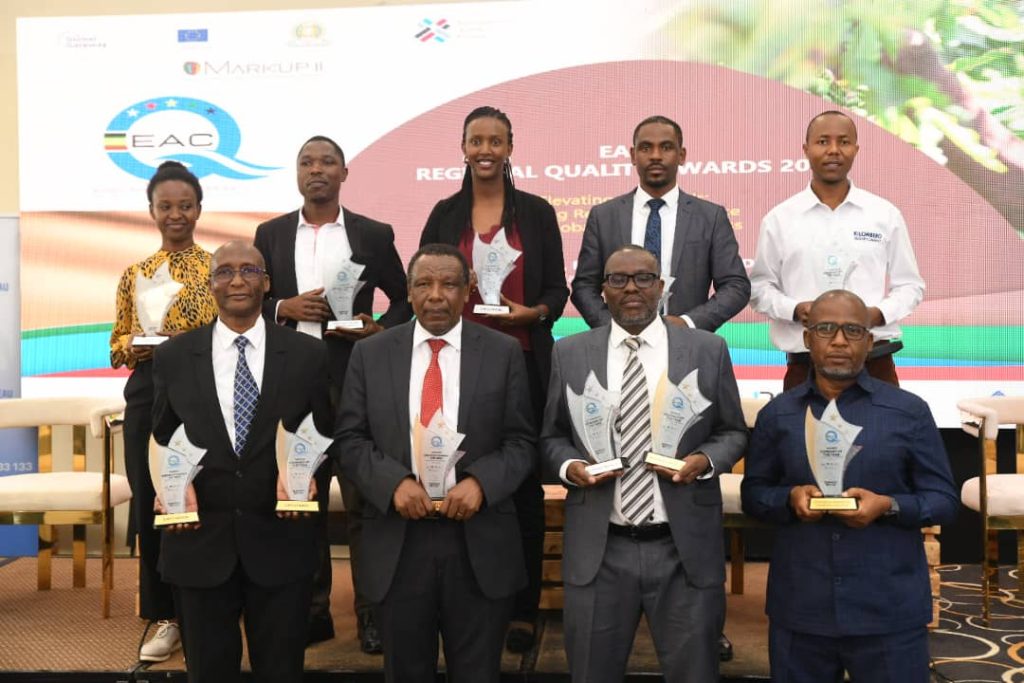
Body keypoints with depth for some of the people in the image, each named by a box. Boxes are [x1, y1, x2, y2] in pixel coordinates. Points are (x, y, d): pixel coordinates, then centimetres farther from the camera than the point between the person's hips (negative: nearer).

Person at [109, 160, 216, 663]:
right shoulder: (135, 273, 11)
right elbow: (117, 344, 12)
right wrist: (132, 348, -9)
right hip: (148, 397, 3)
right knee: (150, 505, 5)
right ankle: (165, 618, 18)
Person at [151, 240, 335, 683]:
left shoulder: (308, 355, 0)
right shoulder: (173, 358, 3)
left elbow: (324, 436, 6)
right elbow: (160, 442, 10)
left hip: (280, 541, -1)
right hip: (199, 541, 1)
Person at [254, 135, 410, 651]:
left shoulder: (374, 235, 5)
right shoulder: (271, 234, 10)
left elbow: (405, 300, 9)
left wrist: (380, 330, -10)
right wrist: (285, 308, -8)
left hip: (356, 380, -2)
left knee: (363, 498, 1)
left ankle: (372, 613, 11)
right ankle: (313, 609, 21)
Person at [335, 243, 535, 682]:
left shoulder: (503, 353, 1)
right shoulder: (370, 354, 4)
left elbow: (521, 442, 0)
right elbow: (350, 439, 2)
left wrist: (480, 482, -18)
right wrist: (394, 481, -15)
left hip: (480, 544, -1)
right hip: (397, 543, 1)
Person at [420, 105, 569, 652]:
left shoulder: (537, 212, 6)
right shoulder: (445, 213, 10)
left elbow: (557, 289, 5)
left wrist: (533, 312, -13)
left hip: (523, 363, -1)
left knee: (524, 482, 1)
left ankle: (522, 610, 12)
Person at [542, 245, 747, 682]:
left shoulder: (708, 349, 2)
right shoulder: (570, 353, 5)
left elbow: (733, 432, 8)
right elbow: (552, 436, 11)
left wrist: (704, 460, -12)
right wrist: (570, 466, -10)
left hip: (685, 548, 0)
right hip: (598, 549, 1)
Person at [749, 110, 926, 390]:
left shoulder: (886, 214, 5)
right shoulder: (779, 218, 3)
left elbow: (909, 285, 9)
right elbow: (759, 286, 7)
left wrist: (879, 313, -11)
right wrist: (795, 309, -12)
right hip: (805, 366, -1)